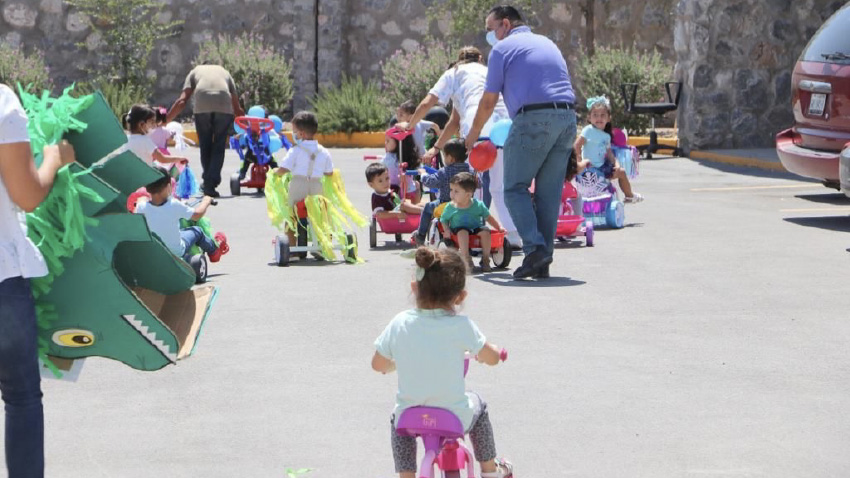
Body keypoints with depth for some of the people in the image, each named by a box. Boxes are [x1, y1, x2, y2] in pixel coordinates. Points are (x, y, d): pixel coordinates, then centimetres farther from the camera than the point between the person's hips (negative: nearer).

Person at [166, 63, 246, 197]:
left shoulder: (195, 72, 30)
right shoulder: (225, 72, 35)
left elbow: (182, 101, 13)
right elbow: (238, 109, 29)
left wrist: (165, 121, 16)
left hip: (202, 107, -1)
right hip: (224, 107, 1)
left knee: (205, 146, 16)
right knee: (218, 146, 10)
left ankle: (208, 182, 21)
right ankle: (211, 184, 1)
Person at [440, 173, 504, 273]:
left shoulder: (478, 205, -4)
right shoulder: (450, 207, -4)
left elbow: (489, 218, 5)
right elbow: (443, 220, 6)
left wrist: (500, 227, -2)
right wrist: (447, 230, -13)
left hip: (476, 228, 1)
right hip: (459, 229, -1)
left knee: (485, 231, -28)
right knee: (462, 231, -35)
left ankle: (485, 260, -14)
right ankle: (466, 260, -33)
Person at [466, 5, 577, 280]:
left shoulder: (502, 49, 5)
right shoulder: (548, 43, 25)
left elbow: (489, 102, 7)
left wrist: (473, 134, 21)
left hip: (533, 118, -6)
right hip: (567, 117, 6)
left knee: (515, 188, 1)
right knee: (549, 193, 8)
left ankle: (534, 249, -16)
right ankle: (543, 262, 6)